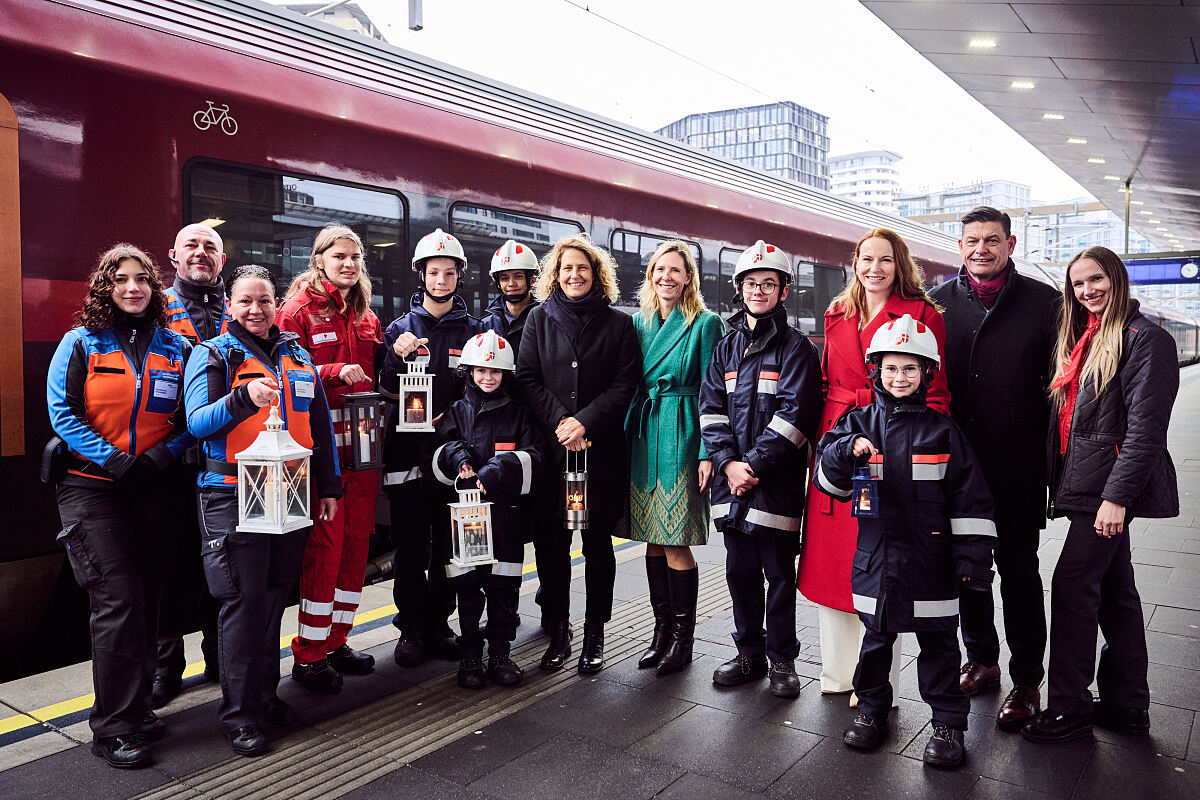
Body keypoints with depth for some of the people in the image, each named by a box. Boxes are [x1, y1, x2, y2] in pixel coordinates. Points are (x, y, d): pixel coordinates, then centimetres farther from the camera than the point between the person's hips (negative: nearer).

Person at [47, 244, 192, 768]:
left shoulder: (175, 347, 8)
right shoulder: (81, 343, 0)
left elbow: (189, 416, 7)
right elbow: (62, 413, -6)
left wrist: (161, 456, -9)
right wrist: (113, 460, -14)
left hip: (150, 489, 4)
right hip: (91, 488, -3)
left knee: (146, 601, 8)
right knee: (118, 602, -8)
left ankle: (134, 706, 24)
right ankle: (114, 728, 4)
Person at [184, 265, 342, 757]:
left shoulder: (297, 355, 13)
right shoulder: (213, 355, 0)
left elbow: (319, 424, 17)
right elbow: (197, 423, -12)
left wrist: (329, 486, 15)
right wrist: (244, 398, -30)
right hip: (234, 494, -4)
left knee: (276, 592, 11)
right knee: (245, 597, -4)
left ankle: (265, 693, 26)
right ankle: (240, 712, 8)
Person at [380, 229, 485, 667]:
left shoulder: (473, 330, 7)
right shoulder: (400, 328, 6)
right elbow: (388, 393, 0)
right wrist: (397, 358, -18)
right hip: (408, 451, -1)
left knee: (449, 544, 8)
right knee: (410, 545, 3)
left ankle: (439, 624, 22)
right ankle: (412, 628, 16)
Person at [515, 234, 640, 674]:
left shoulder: (618, 324, 5)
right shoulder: (539, 319, 9)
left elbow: (625, 383, -2)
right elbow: (527, 378, 3)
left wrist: (584, 422, -13)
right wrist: (559, 422, -10)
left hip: (601, 448, -1)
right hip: (550, 448, 1)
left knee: (597, 540, 5)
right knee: (550, 540, 3)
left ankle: (595, 635, 18)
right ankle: (558, 632, 18)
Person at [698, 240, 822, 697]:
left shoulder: (796, 347, -2)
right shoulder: (727, 346, 13)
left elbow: (794, 414, -11)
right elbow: (711, 407, 7)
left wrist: (754, 463, -15)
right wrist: (726, 462, -7)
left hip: (777, 480, -4)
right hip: (731, 477, 5)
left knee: (779, 571, 4)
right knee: (740, 569, 12)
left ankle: (781, 659, 18)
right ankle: (750, 654, 26)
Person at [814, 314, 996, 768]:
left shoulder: (942, 431, 0)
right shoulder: (859, 423, 3)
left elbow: (970, 498, 0)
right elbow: (828, 478, -2)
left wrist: (972, 556, -4)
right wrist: (847, 451, -22)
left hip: (930, 560, -1)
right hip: (876, 556, 2)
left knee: (937, 641, 8)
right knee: (876, 635, 15)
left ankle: (948, 722, 22)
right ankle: (871, 709, 32)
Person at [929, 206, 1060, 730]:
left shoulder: (1042, 302, -1)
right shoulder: (937, 302, 6)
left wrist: (1050, 455, -6)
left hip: (1016, 466, -2)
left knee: (1018, 571, 6)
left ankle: (1027, 681, 21)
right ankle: (981, 659, 32)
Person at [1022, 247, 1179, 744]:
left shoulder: (1144, 339, -10)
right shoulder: (1082, 339, 16)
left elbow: (1145, 427, -17)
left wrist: (1116, 496, -22)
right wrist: (1059, 482, 12)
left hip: (1110, 486, -9)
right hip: (1083, 486, 9)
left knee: (1072, 583, -7)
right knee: (1114, 589, 13)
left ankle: (1069, 709, 4)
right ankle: (1126, 707, 24)